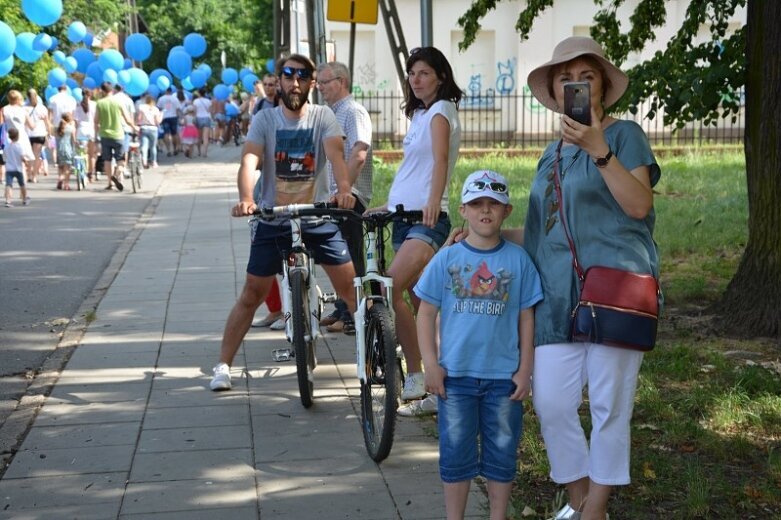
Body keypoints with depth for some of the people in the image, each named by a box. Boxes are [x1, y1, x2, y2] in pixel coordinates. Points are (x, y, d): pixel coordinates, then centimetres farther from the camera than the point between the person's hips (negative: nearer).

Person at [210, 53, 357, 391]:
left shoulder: (323, 116, -1)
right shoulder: (264, 120, -2)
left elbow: (335, 154, -18)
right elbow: (249, 161, -16)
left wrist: (344, 189, -39)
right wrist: (246, 198, -36)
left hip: (319, 218, 0)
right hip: (273, 220, 0)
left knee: (351, 289, -1)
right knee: (251, 295, 2)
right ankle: (223, 366, 11)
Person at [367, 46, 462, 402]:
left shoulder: (440, 110, -6)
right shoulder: (420, 114, 20)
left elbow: (440, 159, -24)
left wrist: (433, 201, -39)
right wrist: (387, 206, 25)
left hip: (427, 219, -9)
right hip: (403, 217, 9)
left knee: (389, 290, -23)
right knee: (420, 303, 10)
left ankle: (416, 377, -16)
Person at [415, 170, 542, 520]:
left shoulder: (518, 259, 0)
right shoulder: (447, 259, 0)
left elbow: (526, 317, 3)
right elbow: (426, 313, 2)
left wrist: (525, 370, 0)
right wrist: (431, 364, -4)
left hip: (504, 376, 0)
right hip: (455, 374, 0)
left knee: (502, 453, 9)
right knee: (456, 452, 7)